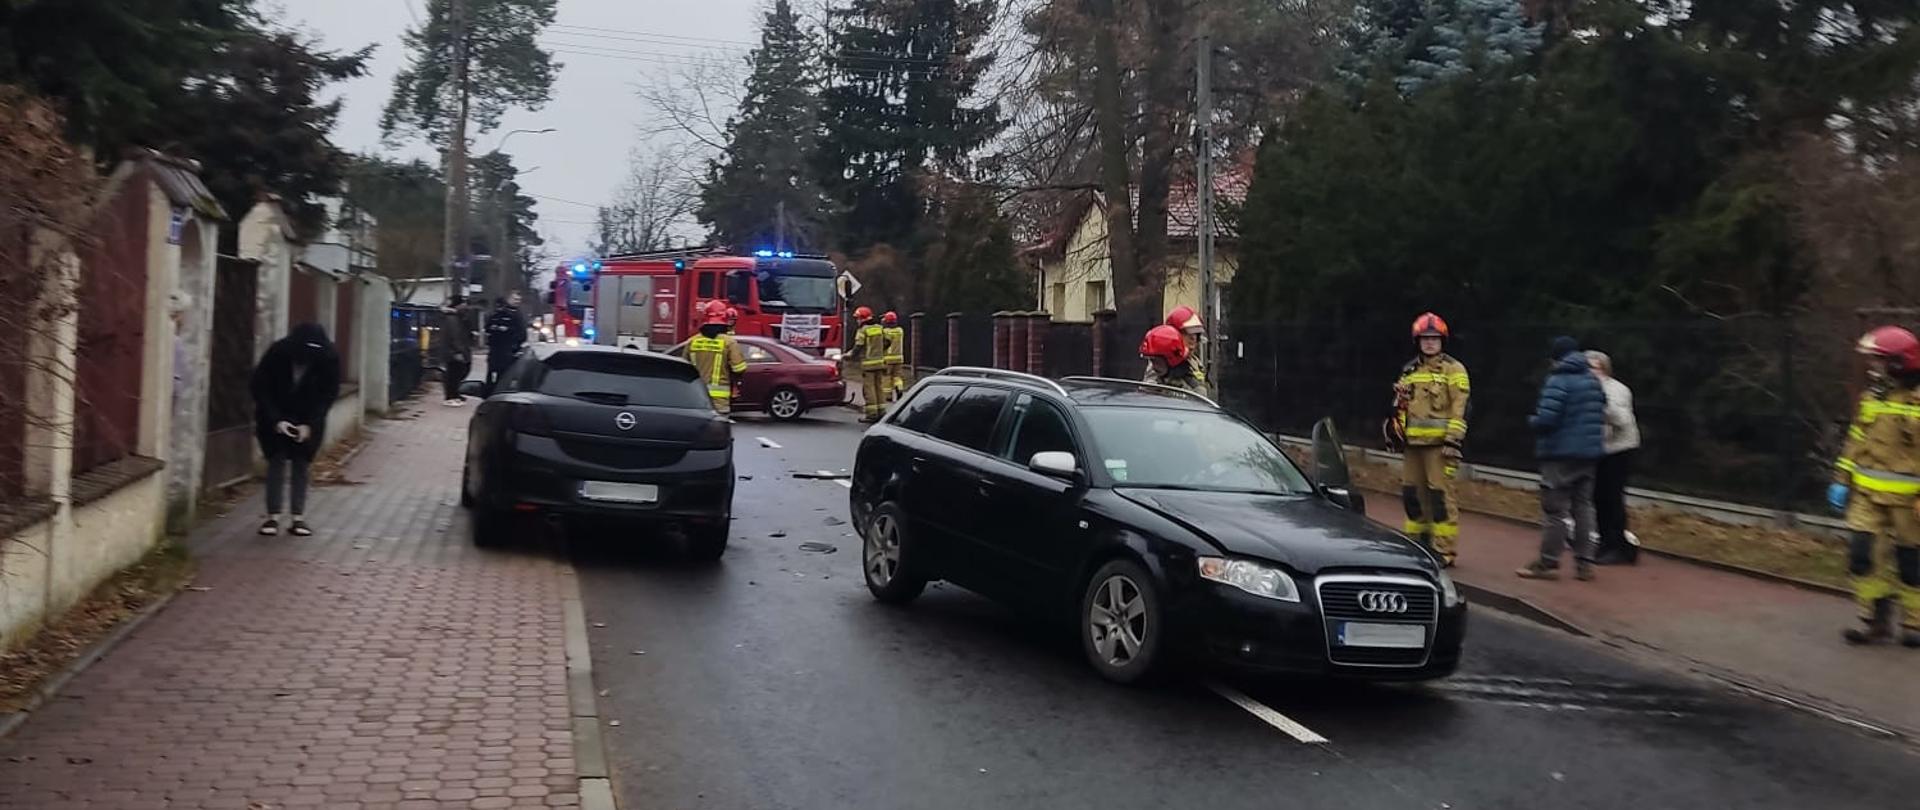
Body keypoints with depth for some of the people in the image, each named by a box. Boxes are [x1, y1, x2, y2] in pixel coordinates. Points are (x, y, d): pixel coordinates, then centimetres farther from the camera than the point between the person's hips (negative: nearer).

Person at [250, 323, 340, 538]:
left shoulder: (329, 359, -22)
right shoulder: (278, 353, -25)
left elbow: (328, 395, -12)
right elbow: (260, 388, -15)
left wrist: (309, 424, -21)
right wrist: (276, 420, -23)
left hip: (308, 420, 1)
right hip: (275, 417, -1)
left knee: (300, 464, 1)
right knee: (276, 462, -3)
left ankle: (298, 518, 4)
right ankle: (272, 516, 0)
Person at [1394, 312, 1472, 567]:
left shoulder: (1453, 370, -2)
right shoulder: (1409, 370, 17)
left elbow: (1460, 408, -9)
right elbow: (1400, 405, 25)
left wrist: (1453, 440, -15)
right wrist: (1397, 431, 14)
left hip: (1439, 442, -6)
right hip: (1414, 442, 7)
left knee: (1440, 493, -8)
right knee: (1411, 491, 10)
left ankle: (1444, 548, -5)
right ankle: (1417, 541, 22)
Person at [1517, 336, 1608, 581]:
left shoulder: (1558, 381, -16)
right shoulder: (1593, 381, 10)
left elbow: (1546, 419, -23)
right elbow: (1601, 416, 15)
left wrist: (1533, 421, -3)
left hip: (1561, 453, -8)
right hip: (1589, 453, 8)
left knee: (1554, 508, -2)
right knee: (1583, 506, 12)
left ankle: (1548, 563, 1)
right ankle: (1584, 563, 14)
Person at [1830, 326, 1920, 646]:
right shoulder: (1871, 397, 8)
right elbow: (1856, 440, 15)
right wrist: (1841, 479, 13)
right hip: (1867, 493, 5)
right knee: (1862, 554, -2)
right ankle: (1874, 619, 9)